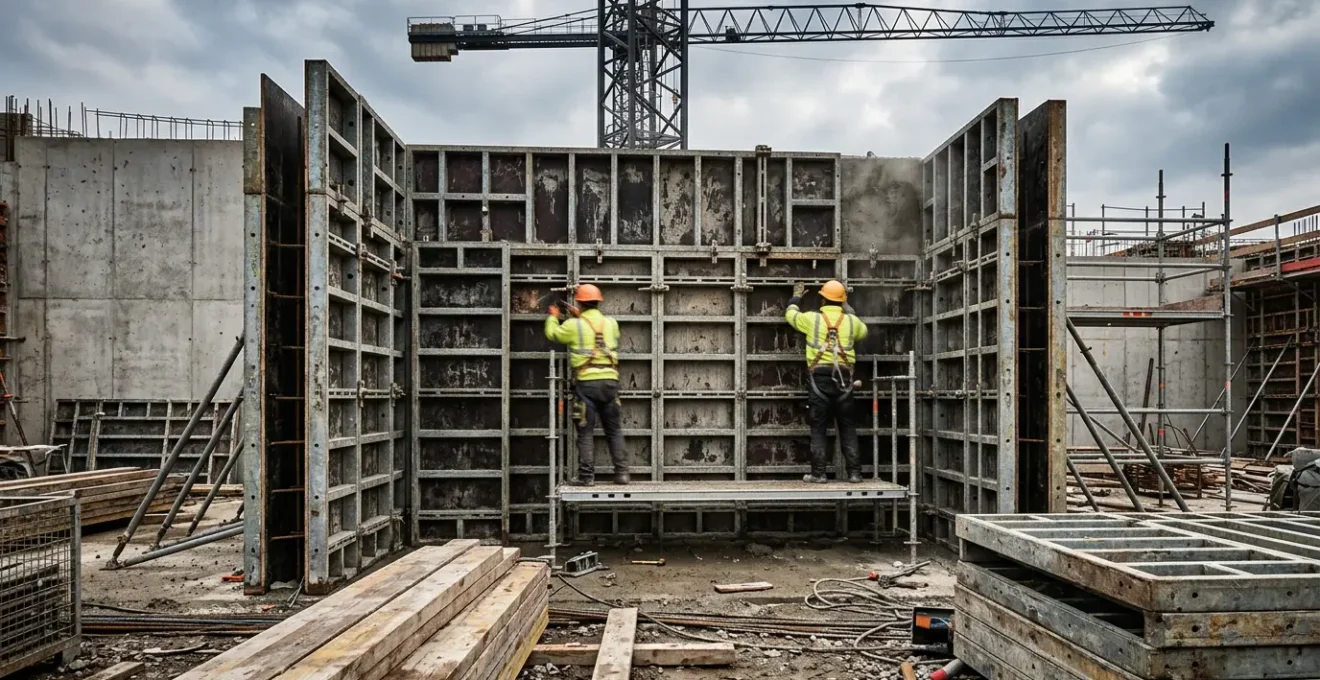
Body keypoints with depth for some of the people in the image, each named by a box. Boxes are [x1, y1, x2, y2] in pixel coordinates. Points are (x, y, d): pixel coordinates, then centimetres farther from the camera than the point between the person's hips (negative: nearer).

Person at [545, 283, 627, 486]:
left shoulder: (574, 325, -3)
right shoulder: (611, 323, 8)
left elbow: (552, 333, 14)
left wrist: (553, 317, 33)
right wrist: (580, 317, 35)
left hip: (586, 382, -3)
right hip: (610, 380, 3)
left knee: (586, 431, 3)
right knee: (614, 430, 10)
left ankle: (586, 475, 1)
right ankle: (621, 472, 9)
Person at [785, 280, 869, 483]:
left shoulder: (812, 318, 1)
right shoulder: (851, 321, 6)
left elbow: (789, 314, 21)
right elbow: (863, 331, 30)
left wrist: (796, 297, 40)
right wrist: (847, 307, 39)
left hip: (819, 377, -1)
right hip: (843, 377, 2)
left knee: (818, 427, 3)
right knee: (847, 427, 8)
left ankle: (818, 473, 2)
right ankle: (854, 472, 7)